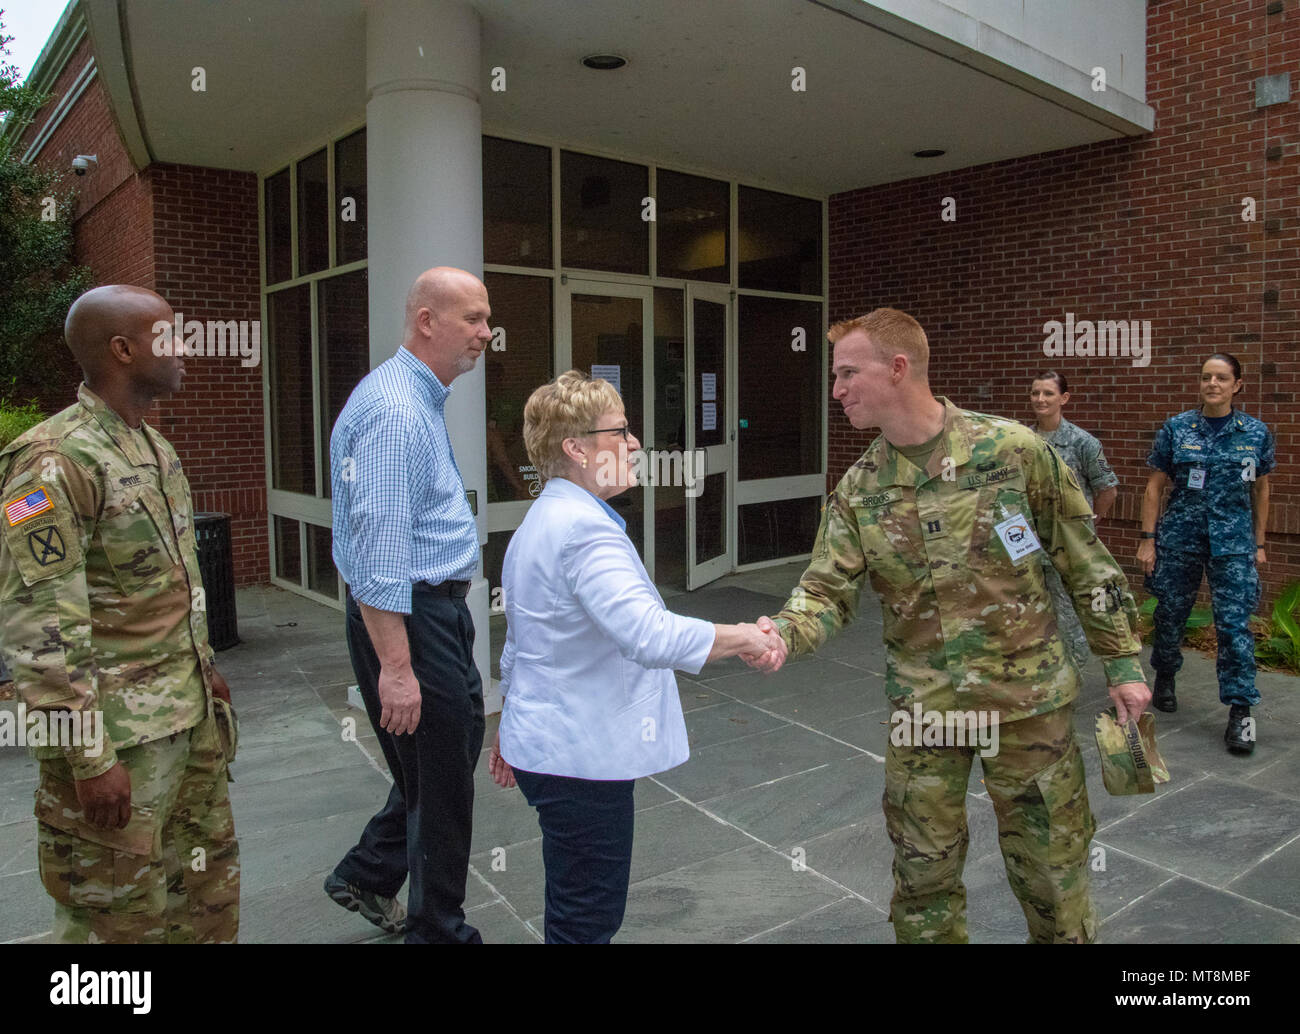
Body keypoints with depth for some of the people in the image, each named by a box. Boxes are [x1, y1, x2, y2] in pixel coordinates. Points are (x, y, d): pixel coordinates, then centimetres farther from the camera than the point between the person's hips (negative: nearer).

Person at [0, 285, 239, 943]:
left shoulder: (153, 445, 10)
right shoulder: (55, 462, -18)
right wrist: (90, 758, -20)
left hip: (190, 713, 8)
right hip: (117, 729, -8)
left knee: (209, 884, 19)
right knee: (119, 915, 7)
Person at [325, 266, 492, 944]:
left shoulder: (423, 399, 13)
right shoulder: (394, 409, -21)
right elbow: (378, 547, -26)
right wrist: (395, 666, -26)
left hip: (441, 608, 10)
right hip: (407, 616, -10)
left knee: (457, 745, 21)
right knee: (440, 780, 4)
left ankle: (367, 877, 37)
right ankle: (439, 929, 25)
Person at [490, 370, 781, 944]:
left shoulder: (542, 521, 13)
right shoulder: (585, 529, -22)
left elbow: (519, 642, 21)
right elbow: (650, 634, -33)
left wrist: (511, 729, 29)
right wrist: (742, 638, -19)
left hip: (547, 743, 10)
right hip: (581, 758, -10)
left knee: (579, 912, 22)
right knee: (587, 919, 5)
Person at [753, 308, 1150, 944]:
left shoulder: (1014, 450, -11)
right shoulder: (858, 490, -3)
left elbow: (1085, 562, -3)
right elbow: (828, 590, -6)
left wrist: (1122, 662, -1)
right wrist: (786, 632, -27)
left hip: (1027, 696, -2)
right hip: (922, 704, 3)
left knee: (1051, 866, 12)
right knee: (924, 870, 14)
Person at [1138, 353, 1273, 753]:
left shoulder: (1256, 432, 3)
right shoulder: (1176, 428, -1)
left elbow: (1260, 488, 12)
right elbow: (1155, 486, 1)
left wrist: (1259, 542, 11)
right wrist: (1147, 539, -2)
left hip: (1233, 540, 0)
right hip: (1180, 536, 1)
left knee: (1234, 623, -4)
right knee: (1170, 613, 11)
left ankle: (1241, 710, 3)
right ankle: (1165, 677, 36)